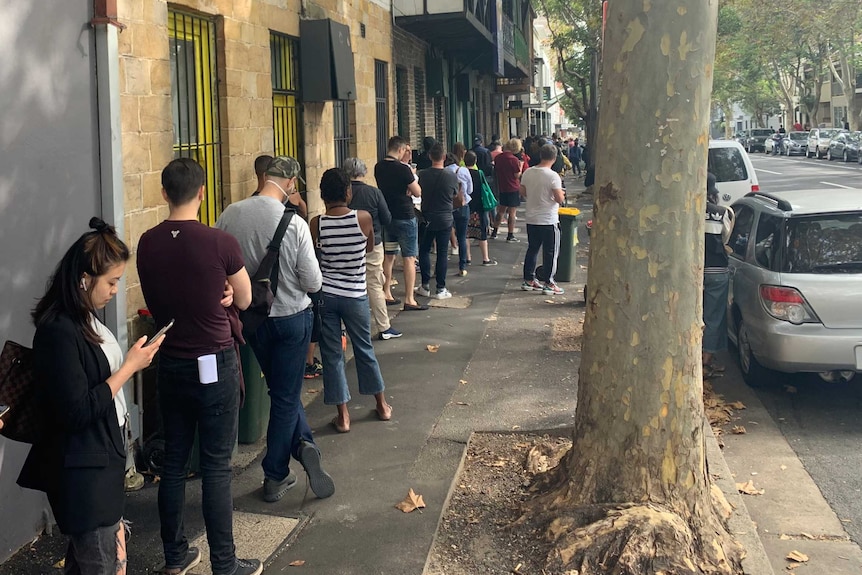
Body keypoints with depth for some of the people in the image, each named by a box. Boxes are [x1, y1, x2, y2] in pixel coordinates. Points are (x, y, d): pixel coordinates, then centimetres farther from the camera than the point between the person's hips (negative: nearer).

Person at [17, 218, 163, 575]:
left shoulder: (85, 319, 6)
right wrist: (130, 366, -20)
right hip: (82, 470, -9)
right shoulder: (59, 332, -23)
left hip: (102, 458, 9)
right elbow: (77, 412, -24)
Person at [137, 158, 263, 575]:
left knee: (174, 461, 15)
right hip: (214, 365, -5)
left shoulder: (147, 244, -3)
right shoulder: (220, 243, -17)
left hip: (171, 364, 5)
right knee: (216, 466, 3)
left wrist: (212, 294, 3)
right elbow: (244, 300, -2)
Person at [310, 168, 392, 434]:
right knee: (364, 349, 17)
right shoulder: (364, 218, -10)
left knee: (332, 355, 8)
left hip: (325, 295, 0)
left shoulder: (316, 224, -9)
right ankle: (382, 405, 31)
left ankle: (343, 416, 13)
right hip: (355, 296, 0)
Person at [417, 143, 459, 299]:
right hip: (445, 219, -1)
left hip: (427, 218, 1)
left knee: (424, 251, 15)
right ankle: (440, 289, 6)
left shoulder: (422, 175, -10)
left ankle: (425, 286, 14)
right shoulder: (452, 176, -11)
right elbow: (455, 195, 4)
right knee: (442, 253, 5)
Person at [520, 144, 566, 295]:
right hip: (549, 221, -6)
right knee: (550, 252, 4)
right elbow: (560, 199, -18)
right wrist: (561, 194, 3)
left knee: (532, 249, 16)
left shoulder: (528, 173, 0)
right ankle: (548, 284, 7)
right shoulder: (553, 176, -17)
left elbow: (523, 193, 9)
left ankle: (528, 280, 22)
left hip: (531, 219, 6)